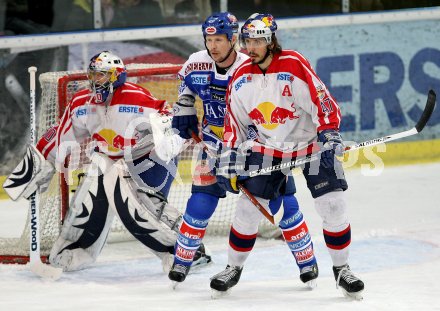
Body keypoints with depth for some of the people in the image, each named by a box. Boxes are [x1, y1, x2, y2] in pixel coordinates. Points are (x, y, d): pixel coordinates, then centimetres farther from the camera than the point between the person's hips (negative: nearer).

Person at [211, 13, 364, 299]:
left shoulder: (294, 66, -20)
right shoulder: (241, 79, -4)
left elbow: (323, 101, -19)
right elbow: (234, 124, 5)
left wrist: (330, 136, -26)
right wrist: (228, 160, 1)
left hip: (311, 144, -3)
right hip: (268, 147, 3)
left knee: (333, 206, -9)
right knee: (248, 209, -1)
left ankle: (342, 269, 7)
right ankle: (234, 267, 17)